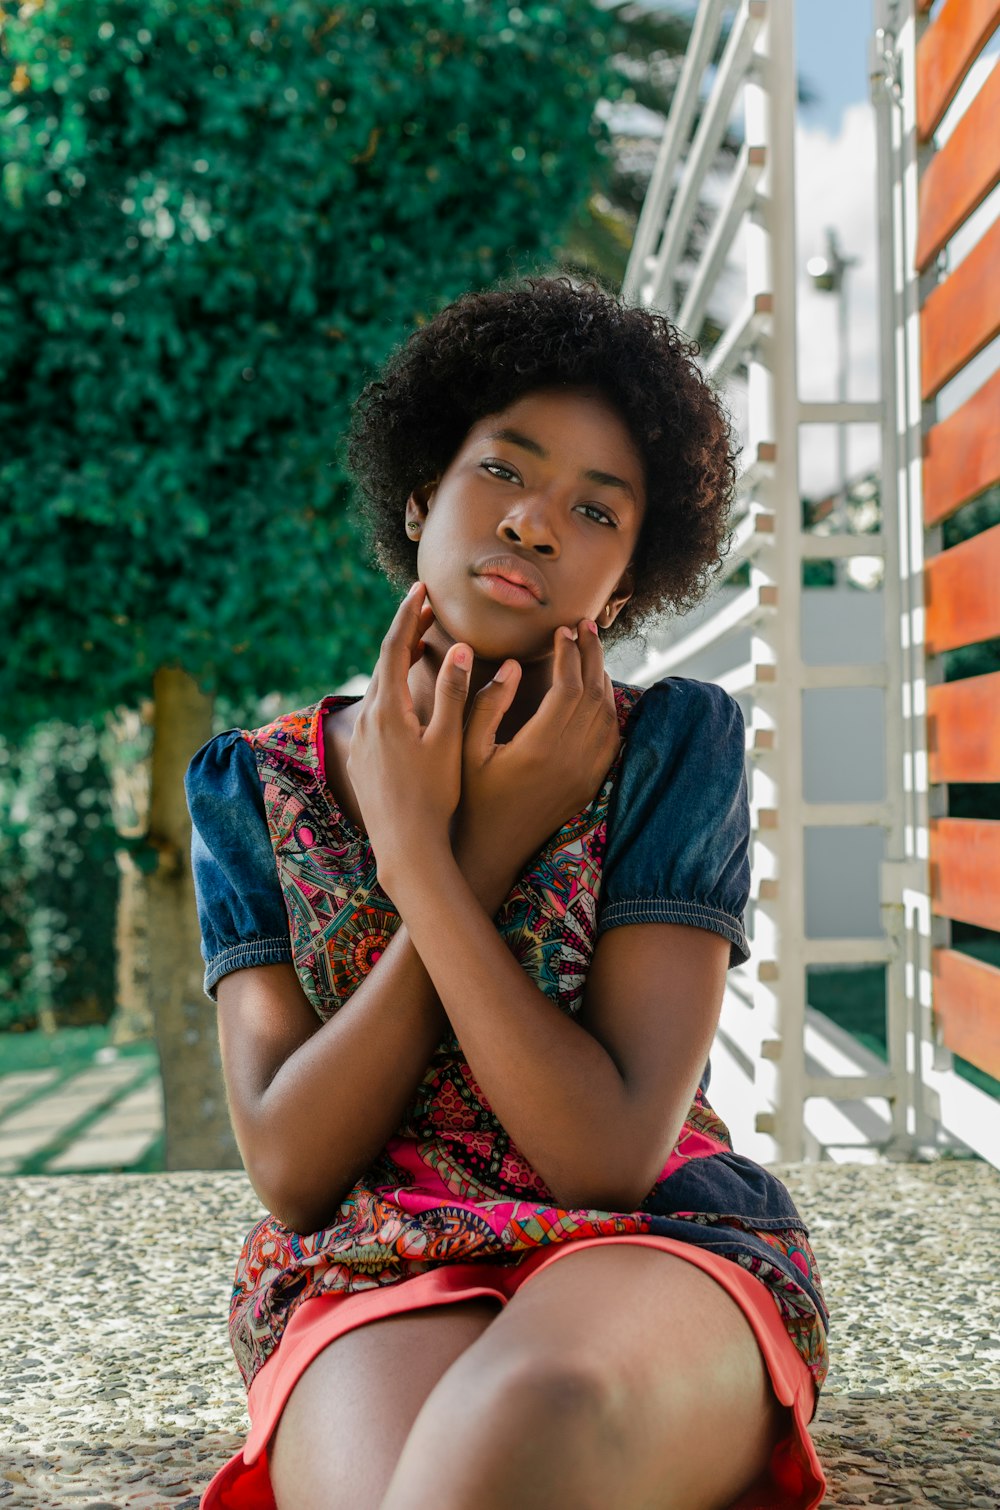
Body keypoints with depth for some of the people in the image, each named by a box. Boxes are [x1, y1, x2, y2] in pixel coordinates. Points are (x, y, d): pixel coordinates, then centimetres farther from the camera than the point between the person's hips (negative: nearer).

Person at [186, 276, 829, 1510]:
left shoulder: (674, 748, -2)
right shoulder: (252, 788, 5)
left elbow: (613, 1154, -11)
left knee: (536, 1409, -39)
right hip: (370, 1276, 2)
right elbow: (289, 1171, -6)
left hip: (650, 1250, -1)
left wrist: (419, 853, -15)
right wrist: (487, 853, -13)